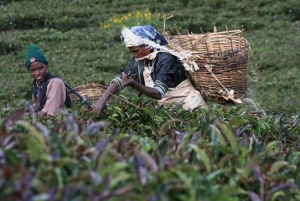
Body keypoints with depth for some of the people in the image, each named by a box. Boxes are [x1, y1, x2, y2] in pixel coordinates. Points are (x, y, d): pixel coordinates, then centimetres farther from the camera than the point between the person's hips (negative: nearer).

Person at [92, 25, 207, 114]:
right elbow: (121, 79, -5)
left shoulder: (165, 59, -20)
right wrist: (103, 99, -21)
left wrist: (134, 85, -43)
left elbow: (159, 93, -28)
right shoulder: (139, 60, 0)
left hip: (188, 106, -6)